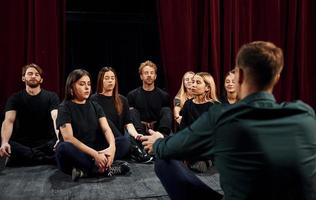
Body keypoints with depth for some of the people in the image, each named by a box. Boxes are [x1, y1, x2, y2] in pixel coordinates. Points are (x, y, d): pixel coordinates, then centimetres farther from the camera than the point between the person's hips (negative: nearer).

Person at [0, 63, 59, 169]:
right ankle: (49, 159, -22)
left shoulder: (51, 96, 1)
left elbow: (56, 118, -16)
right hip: (21, 143, 1)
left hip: (46, 142, -1)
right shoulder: (15, 98, 4)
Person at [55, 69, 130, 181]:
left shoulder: (95, 106, 7)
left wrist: (112, 146, -28)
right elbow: (68, 138, -20)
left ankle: (86, 171, -23)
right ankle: (104, 169, -27)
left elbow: (106, 129, -5)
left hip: (95, 151, 5)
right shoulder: (64, 108, -8)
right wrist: (94, 154, -30)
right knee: (64, 148, -38)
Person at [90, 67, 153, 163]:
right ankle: (133, 148, -30)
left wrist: (135, 134, -19)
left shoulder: (122, 100, 14)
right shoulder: (94, 100, 4)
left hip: (119, 140, 1)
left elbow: (128, 123, 5)